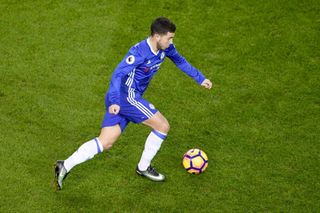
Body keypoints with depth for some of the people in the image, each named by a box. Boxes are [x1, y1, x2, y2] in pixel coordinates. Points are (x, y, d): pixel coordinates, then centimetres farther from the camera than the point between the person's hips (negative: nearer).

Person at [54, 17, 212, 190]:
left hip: (124, 99, 9)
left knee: (105, 143, 5)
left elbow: (180, 61, 25)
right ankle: (143, 167, 11)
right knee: (163, 126, -5)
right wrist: (115, 101, -40)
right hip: (126, 96, -9)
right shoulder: (139, 52, -20)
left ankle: (65, 166, -1)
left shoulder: (165, 48, 6)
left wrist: (200, 79, 29)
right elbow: (118, 74, -28)